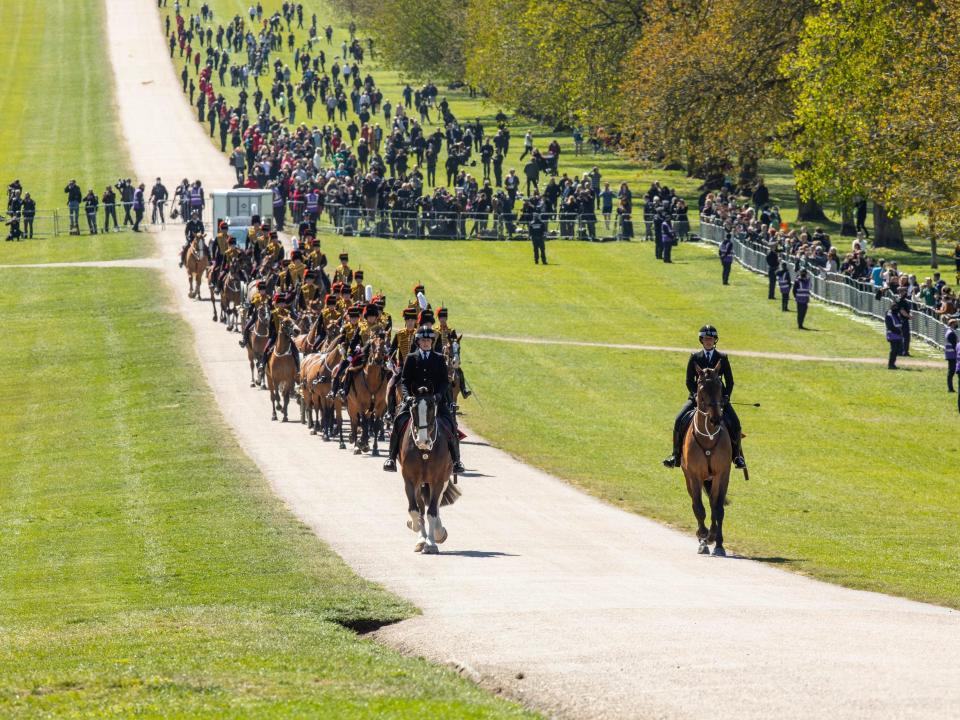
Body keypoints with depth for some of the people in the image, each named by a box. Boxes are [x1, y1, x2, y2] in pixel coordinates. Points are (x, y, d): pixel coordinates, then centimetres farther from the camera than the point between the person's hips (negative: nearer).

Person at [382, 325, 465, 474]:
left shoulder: (439, 359, 10)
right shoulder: (411, 358, 10)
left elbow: (445, 381, 4)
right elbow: (404, 380, 4)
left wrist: (439, 395, -15)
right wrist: (406, 395, -14)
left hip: (436, 400, 0)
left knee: (450, 425, -17)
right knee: (399, 421, -22)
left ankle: (456, 460, -6)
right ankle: (392, 457, -13)